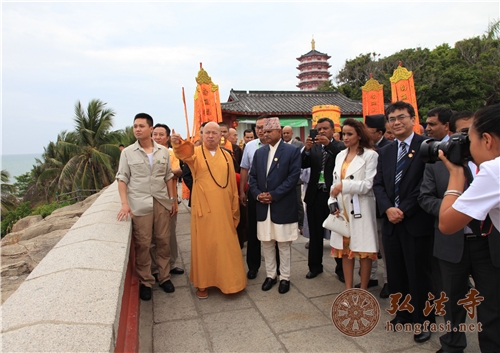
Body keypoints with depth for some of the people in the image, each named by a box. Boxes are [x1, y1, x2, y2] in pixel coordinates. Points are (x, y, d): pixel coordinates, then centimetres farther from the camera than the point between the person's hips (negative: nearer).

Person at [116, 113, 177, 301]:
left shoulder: (163, 151, 5)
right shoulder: (127, 152, 1)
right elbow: (122, 179, 0)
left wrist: (173, 199, 9)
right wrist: (124, 203, -11)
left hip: (162, 202, 2)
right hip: (139, 205, -2)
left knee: (163, 241, 8)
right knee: (142, 244, 3)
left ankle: (164, 277, 25)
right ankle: (145, 282, 18)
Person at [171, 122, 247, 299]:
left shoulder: (226, 155, 7)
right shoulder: (196, 153, -2)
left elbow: (232, 182, 8)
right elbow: (184, 154, -27)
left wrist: (235, 207, 7)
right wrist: (177, 144, -50)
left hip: (224, 208, 3)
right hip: (203, 208, -3)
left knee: (225, 244, 11)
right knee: (203, 244, 6)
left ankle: (226, 280, 28)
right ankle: (202, 282, 21)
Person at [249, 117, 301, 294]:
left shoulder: (292, 151, -4)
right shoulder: (259, 152, 11)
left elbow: (294, 176, -11)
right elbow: (252, 176, 10)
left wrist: (274, 194, -16)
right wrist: (257, 194, -7)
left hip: (283, 206, -4)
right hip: (263, 206, 5)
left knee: (284, 244, 6)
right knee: (266, 243, 12)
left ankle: (284, 277, 21)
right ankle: (270, 275, 28)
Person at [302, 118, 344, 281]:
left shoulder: (339, 146, -1)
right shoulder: (314, 147, 8)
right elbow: (304, 165, -3)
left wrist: (328, 144, -27)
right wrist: (307, 149, -19)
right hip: (315, 195, 3)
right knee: (315, 234, 12)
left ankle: (341, 268, 22)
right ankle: (315, 266, 27)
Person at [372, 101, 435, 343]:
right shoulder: (385, 152, 13)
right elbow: (378, 184, 7)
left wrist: (404, 211, -14)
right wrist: (388, 208, -10)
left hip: (416, 222, -5)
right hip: (391, 221, 6)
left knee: (418, 274, 6)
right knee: (395, 273, 14)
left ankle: (423, 320, 25)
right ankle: (403, 314, 32)